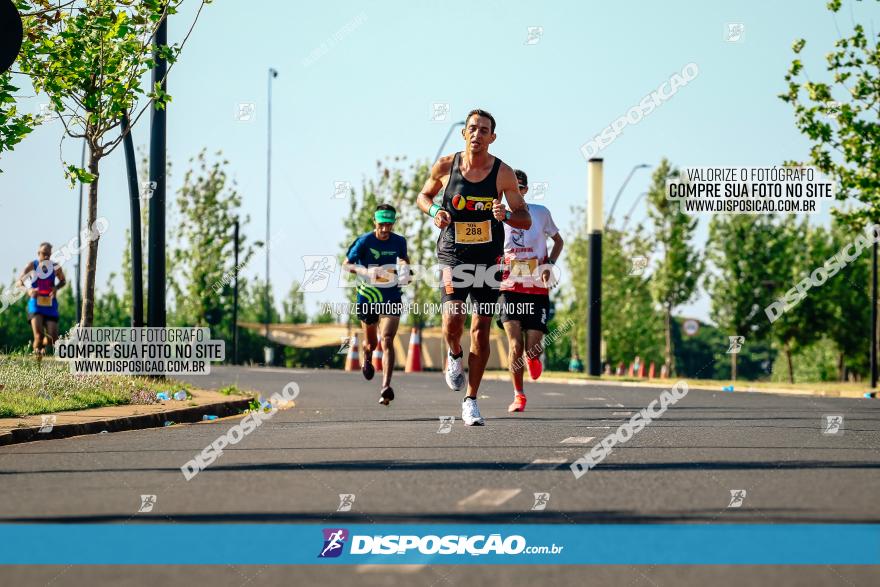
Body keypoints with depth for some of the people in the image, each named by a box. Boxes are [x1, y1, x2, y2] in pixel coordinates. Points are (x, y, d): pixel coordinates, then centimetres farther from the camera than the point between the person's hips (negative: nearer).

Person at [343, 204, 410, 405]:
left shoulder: (399, 241, -2)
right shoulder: (365, 241, -10)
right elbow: (347, 264, -8)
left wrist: (405, 270, -3)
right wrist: (365, 271, -27)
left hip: (391, 298, 0)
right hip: (367, 296, 0)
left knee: (387, 341, -17)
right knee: (371, 343, 15)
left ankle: (386, 388, -26)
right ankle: (367, 359, 55)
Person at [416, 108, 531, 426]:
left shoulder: (502, 172, -6)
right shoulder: (445, 166, -4)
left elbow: (526, 220, -2)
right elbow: (424, 195, 14)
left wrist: (505, 215, -23)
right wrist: (435, 211, -8)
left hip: (488, 258, 0)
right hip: (453, 256, 0)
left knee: (481, 329, -1)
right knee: (452, 322, -14)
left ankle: (471, 401, 8)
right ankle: (454, 355, 23)